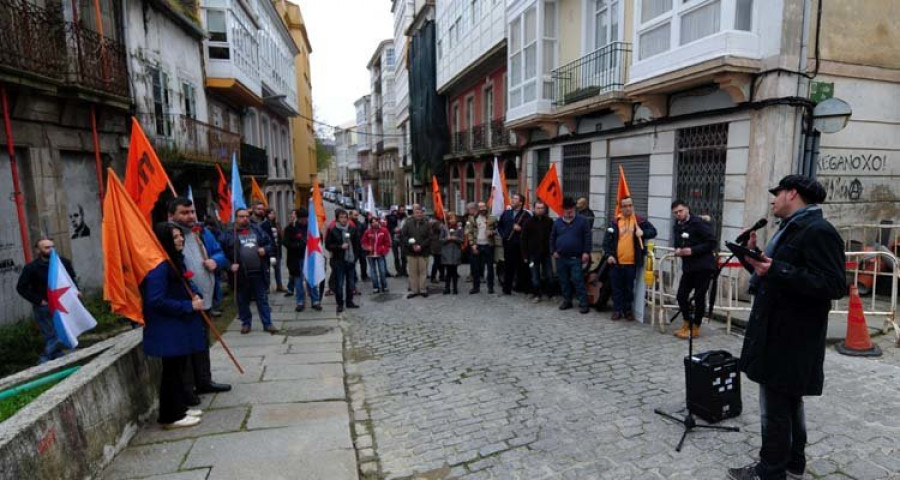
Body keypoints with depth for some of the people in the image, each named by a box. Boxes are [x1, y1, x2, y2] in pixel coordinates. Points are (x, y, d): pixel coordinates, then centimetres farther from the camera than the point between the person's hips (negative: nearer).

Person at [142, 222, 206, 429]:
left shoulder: (176, 260, 8)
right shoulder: (159, 266, -21)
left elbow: (187, 283, 20)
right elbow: (156, 301, -25)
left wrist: (196, 295, -2)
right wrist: (189, 306, -20)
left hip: (181, 326, 9)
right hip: (168, 330, -9)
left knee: (179, 368, 17)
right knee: (172, 371, 1)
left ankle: (180, 408, 30)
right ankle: (171, 417, 14)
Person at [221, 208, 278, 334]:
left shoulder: (257, 230, 9)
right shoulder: (229, 234, -1)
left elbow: (269, 243, 15)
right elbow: (223, 252, -4)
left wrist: (265, 249, -5)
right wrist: (230, 264, -15)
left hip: (259, 272, 2)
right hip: (241, 273, -1)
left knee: (263, 299, 7)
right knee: (243, 300, 12)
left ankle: (267, 323, 14)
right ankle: (245, 323, 28)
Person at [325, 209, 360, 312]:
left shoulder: (353, 229, 4)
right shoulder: (332, 230, -5)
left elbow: (357, 243, 11)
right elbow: (328, 245, -4)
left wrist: (355, 256, 4)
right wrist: (340, 247, -14)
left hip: (351, 260, 3)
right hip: (338, 261, -3)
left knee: (351, 282, 10)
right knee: (339, 283, 0)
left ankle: (349, 301, 24)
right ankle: (340, 304, 12)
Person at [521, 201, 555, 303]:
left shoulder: (549, 221, 2)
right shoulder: (528, 222, 0)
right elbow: (524, 240, -1)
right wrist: (525, 255, -5)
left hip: (547, 253, 1)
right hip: (533, 254, -1)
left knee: (549, 275, 5)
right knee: (535, 276, 5)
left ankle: (549, 293, 19)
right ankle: (536, 295, 15)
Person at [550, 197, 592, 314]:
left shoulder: (582, 221, -2)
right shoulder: (557, 222, 8)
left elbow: (587, 237, -5)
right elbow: (552, 238, 13)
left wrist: (586, 252, -11)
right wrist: (554, 251, 5)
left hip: (576, 258, -4)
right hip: (561, 258, 4)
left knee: (578, 280, -7)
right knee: (564, 281, 11)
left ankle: (583, 303, -1)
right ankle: (567, 301, 23)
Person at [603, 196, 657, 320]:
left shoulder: (640, 221, 2)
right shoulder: (614, 222, 3)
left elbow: (653, 231, 1)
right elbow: (607, 240, 3)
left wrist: (643, 232, -19)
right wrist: (609, 254, -8)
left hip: (632, 262, 0)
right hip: (616, 262, 0)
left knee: (629, 287, 11)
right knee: (617, 287, 8)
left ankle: (628, 310, 23)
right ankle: (618, 310, 18)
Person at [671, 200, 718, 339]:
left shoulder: (699, 223, -12)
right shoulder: (678, 226, 10)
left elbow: (711, 243, -15)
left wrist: (693, 250, -22)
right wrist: (677, 250, -1)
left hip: (703, 266, -7)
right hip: (688, 267, 7)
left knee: (699, 297, 2)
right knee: (681, 295, 5)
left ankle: (695, 328, 15)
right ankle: (687, 324, 22)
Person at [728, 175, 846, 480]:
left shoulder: (818, 232, -16)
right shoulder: (792, 228, 16)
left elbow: (835, 286, -25)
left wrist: (776, 270, -31)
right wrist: (757, 256, 7)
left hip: (791, 339, -10)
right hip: (781, 332, 10)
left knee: (776, 406, -1)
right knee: (789, 400, 20)